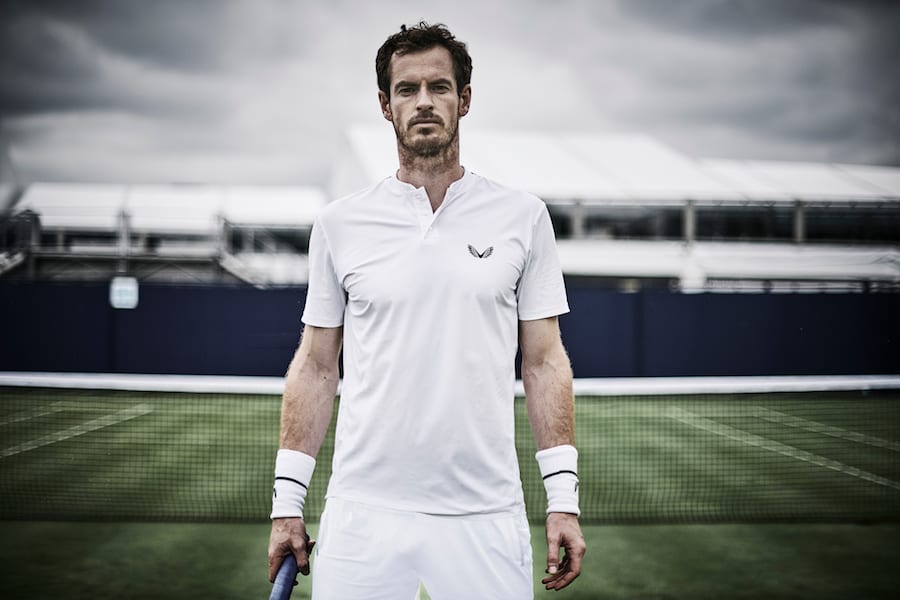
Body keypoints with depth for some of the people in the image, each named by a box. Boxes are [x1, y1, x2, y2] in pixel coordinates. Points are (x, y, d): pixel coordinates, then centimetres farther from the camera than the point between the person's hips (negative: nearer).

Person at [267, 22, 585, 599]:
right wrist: (288, 502, 3)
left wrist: (563, 499, -2)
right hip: (363, 516, 0)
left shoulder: (523, 216, 3)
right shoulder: (339, 224, 4)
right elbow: (315, 367, 8)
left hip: (487, 518, 0)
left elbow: (544, 362, 4)